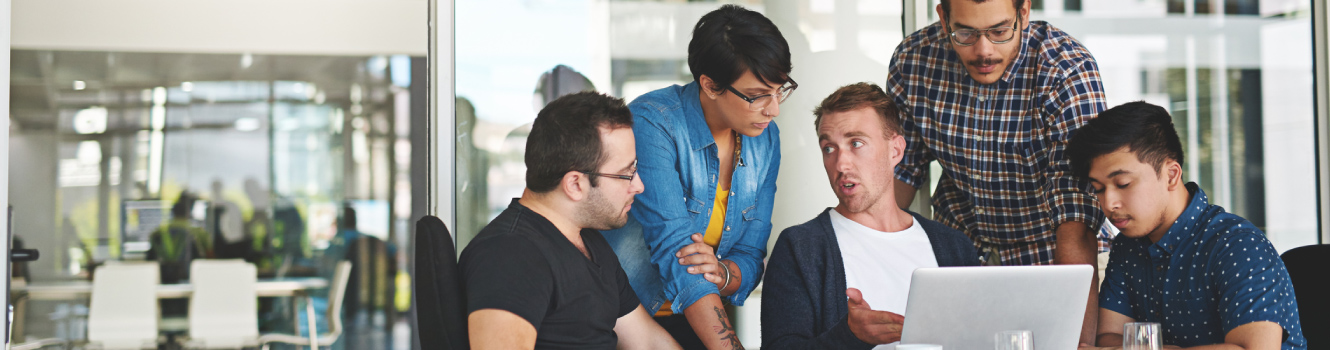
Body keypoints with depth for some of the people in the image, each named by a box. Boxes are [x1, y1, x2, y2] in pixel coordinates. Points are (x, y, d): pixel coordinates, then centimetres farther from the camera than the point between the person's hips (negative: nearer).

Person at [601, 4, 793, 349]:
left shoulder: (765, 138, 3)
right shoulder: (651, 123, -16)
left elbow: (751, 256, 5)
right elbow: (674, 249, -23)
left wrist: (723, 274, -19)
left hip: (698, 322, 4)